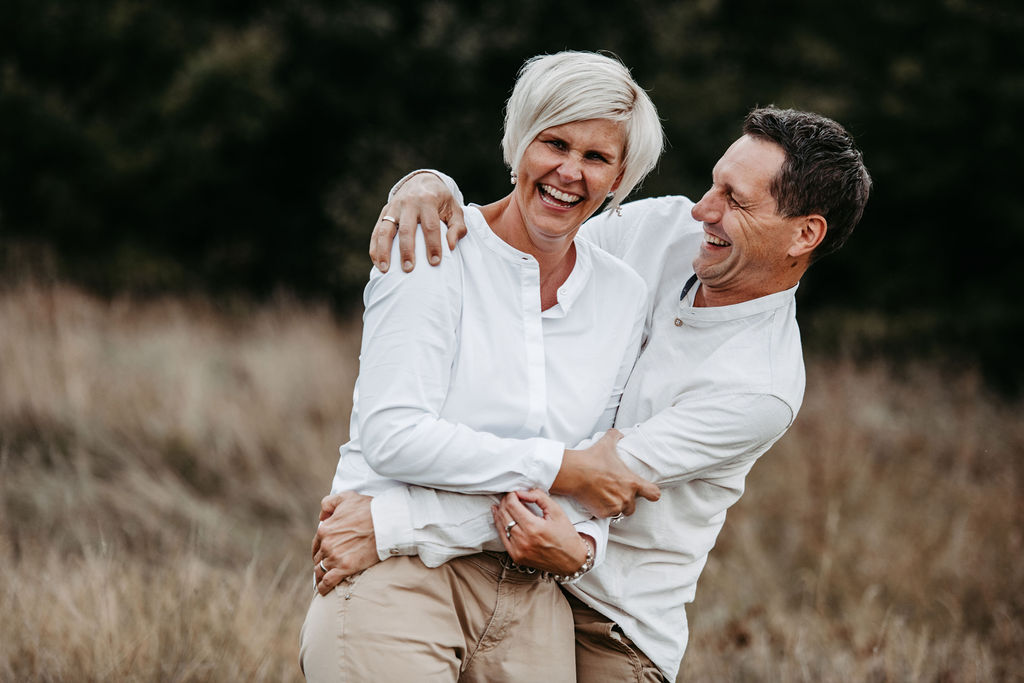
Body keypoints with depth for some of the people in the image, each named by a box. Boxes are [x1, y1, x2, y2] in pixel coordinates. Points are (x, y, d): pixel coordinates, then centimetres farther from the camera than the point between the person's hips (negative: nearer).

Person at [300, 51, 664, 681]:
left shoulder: (625, 297, 12)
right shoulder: (438, 255, -3)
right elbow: (391, 436, -12)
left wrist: (580, 546, -6)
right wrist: (558, 464, -11)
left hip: (530, 602, 4)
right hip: (397, 576, -4)